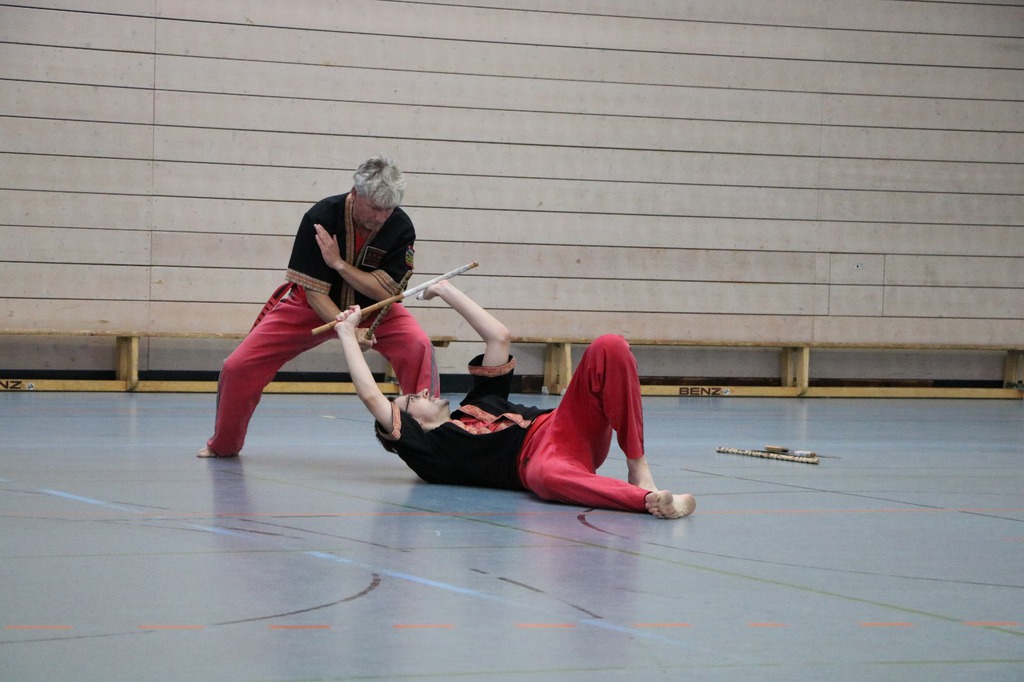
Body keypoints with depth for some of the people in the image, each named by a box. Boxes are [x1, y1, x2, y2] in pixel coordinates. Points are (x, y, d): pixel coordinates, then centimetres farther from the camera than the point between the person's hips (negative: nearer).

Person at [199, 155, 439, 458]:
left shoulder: (400, 228, -23)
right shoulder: (321, 218, -27)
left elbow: (386, 291, -25)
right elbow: (314, 292, -24)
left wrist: (338, 263, -32)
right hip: (314, 307, -1)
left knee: (417, 347, -30)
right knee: (238, 367, -8)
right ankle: (223, 445, 19)